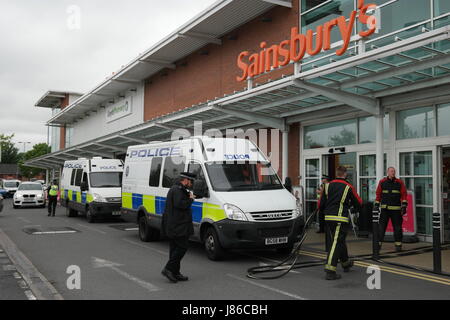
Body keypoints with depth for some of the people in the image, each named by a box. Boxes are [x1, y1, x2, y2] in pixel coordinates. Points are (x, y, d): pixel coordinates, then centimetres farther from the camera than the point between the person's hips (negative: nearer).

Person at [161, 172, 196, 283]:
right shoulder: (178, 189, -13)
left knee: (175, 248, 12)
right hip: (177, 226, -11)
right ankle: (169, 269, -9)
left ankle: (175, 273, 16)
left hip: (172, 226, 11)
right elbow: (179, 204, -24)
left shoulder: (175, 188, 21)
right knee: (182, 246, -9)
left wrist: (189, 197, 19)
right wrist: (190, 199, -11)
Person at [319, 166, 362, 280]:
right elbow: (358, 203, 7)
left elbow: (321, 204, 7)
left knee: (339, 241, 21)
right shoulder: (348, 187, -3)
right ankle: (330, 270, -13)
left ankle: (346, 263, 40)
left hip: (328, 218, 5)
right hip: (340, 219, -5)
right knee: (337, 242, -6)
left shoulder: (327, 186, 6)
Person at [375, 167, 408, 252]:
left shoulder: (399, 183, 4)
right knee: (381, 227, 0)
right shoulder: (382, 182, 5)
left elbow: (404, 194, 2)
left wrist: (404, 206, -6)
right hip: (384, 209, 0)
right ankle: (378, 243, 7)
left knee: (397, 227, 4)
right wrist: (376, 206, 5)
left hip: (396, 209, 0)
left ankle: (398, 244, 14)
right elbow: (378, 195, 8)